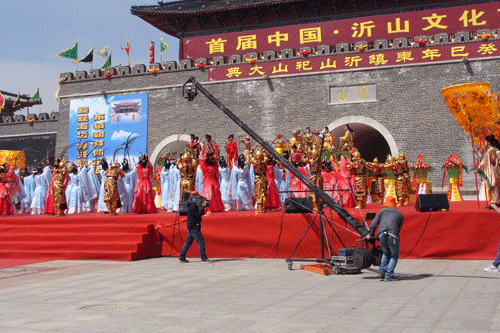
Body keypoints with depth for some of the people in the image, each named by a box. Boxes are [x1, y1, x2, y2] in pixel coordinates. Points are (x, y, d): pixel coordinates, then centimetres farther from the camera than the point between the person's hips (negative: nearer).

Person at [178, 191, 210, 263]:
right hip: (194, 227, -10)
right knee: (201, 241, -8)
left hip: (191, 227, 10)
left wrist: (203, 206, 7)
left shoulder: (193, 205, 17)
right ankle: (203, 258, -7)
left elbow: (202, 213, 22)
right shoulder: (193, 206, -14)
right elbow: (197, 215, -21)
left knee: (188, 242, 12)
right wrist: (202, 207, -17)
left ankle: (182, 257, 13)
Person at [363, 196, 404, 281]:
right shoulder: (400, 214, 23)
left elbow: (373, 224, 16)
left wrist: (370, 234, 29)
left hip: (381, 236, 2)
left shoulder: (382, 211, 21)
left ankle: (382, 271, 14)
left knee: (386, 253, 25)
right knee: (394, 256, 15)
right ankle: (388, 275, 5)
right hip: (392, 236, -2)